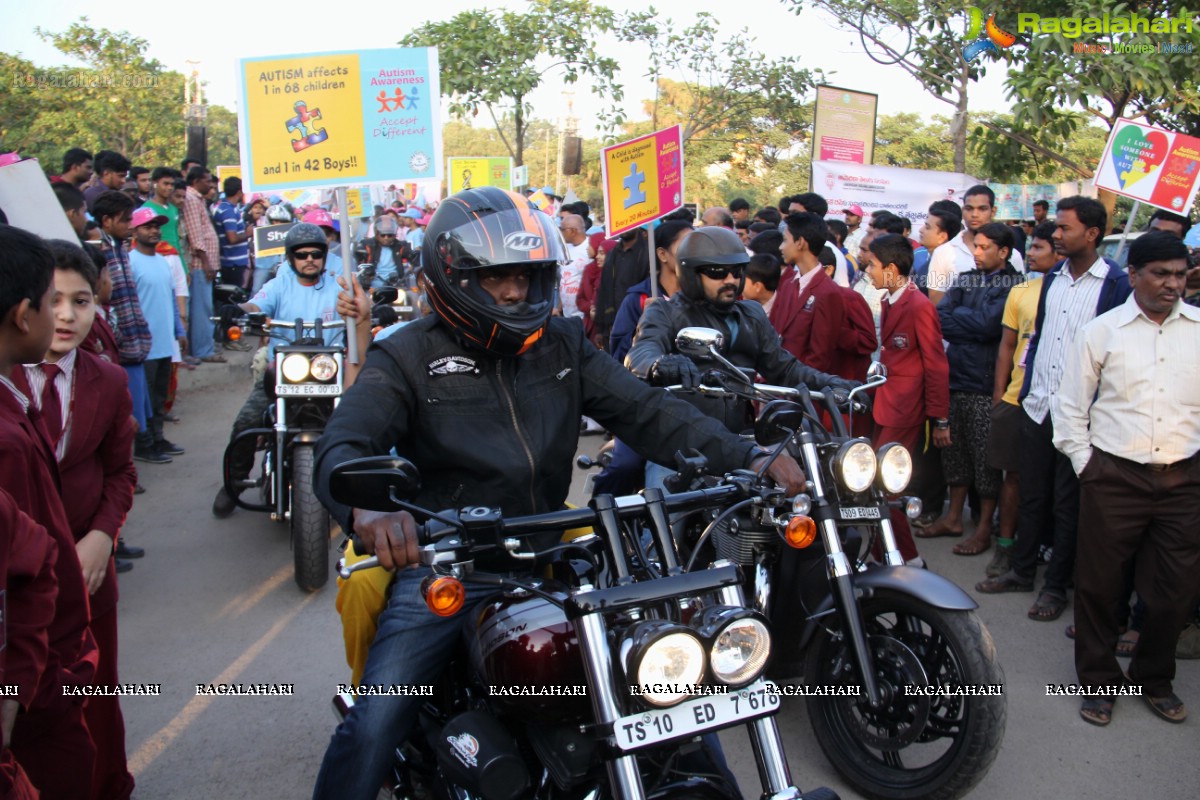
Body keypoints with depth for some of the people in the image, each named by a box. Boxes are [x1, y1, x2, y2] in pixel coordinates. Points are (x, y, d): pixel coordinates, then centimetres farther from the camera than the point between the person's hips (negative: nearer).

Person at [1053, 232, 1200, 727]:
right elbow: (1071, 407, 6)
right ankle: (1099, 680, 26)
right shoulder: (1102, 331, 1)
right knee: (1100, 585, 7)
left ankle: (1154, 678, 32)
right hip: (1115, 477, -1)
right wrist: (1085, 463, 1)